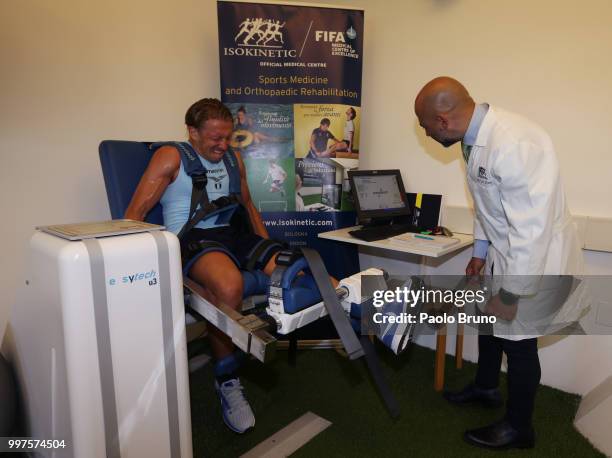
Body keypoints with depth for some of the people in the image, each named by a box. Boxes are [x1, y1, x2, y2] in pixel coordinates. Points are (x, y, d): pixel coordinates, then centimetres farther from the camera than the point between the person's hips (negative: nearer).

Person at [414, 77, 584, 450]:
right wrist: (480, 250, 17)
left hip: (535, 260, -9)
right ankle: (486, 388, 49)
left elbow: (530, 230, -30)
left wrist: (510, 293, -22)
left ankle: (518, 427, 32)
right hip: (505, 253, 9)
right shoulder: (477, 138, -2)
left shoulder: (515, 144, -32)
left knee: (517, 341, 6)